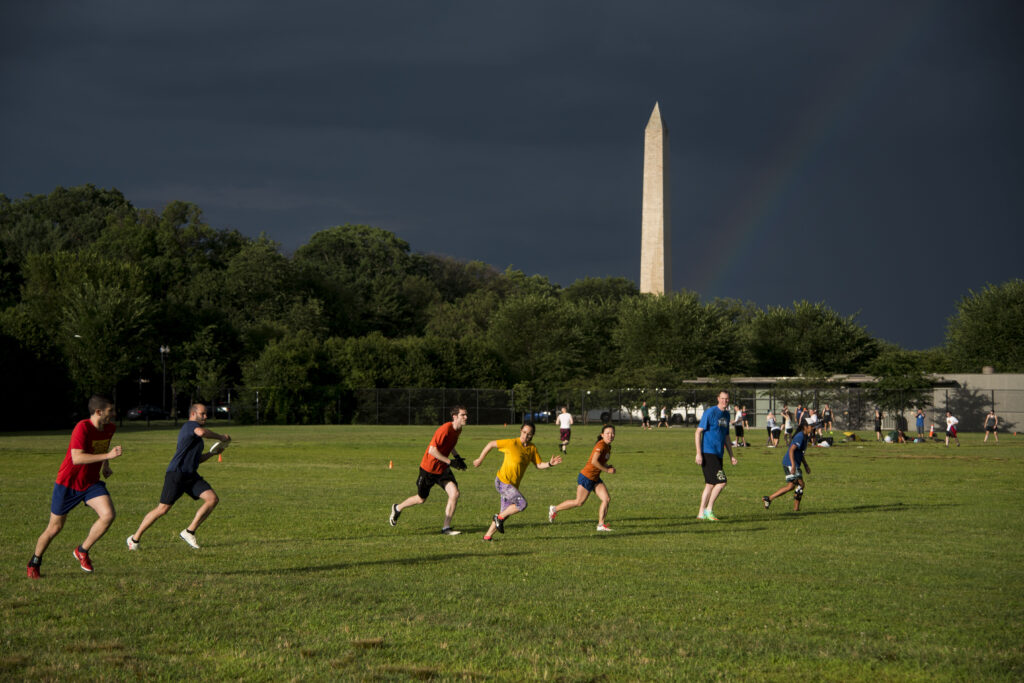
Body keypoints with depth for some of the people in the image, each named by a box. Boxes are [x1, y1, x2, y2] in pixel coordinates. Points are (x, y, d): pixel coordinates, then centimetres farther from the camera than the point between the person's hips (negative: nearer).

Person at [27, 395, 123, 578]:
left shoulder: (110, 428, -1)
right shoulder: (82, 428, -24)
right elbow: (77, 458, -35)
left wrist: (106, 465, 17)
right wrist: (107, 456, -40)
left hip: (91, 482, 5)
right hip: (67, 483, -5)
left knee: (108, 515, -19)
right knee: (55, 528, 5)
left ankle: (82, 551, 2)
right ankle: (35, 562, 30)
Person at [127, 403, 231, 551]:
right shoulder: (190, 425, -5)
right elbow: (201, 432, -31)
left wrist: (212, 453, 16)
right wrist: (221, 437, -20)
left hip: (191, 476, 9)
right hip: (176, 474, -9)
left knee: (213, 499, -8)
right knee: (163, 509, -8)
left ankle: (189, 532, -2)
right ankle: (135, 538, 7)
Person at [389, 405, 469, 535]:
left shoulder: (458, 430, 1)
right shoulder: (445, 429, -27)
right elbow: (432, 450, -28)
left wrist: (457, 457, 4)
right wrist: (450, 461, -29)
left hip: (443, 469, 7)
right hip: (429, 469, -7)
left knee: (454, 493, -14)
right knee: (421, 499, 11)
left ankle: (446, 528, -6)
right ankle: (397, 508, 41)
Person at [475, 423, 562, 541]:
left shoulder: (532, 448, 5)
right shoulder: (512, 443, -14)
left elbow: (539, 465, 8)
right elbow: (491, 444, -5)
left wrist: (550, 464, -13)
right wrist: (480, 459, 2)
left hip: (513, 485, 7)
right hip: (502, 481, -7)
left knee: (505, 513, 9)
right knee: (522, 504, -20)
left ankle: (487, 536, 21)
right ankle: (499, 518, 0)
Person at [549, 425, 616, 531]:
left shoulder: (608, 446, 8)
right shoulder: (601, 445, -21)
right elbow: (594, 461, -31)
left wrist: (608, 466, 2)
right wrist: (607, 470, -22)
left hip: (595, 478, 9)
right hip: (586, 477, -9)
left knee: (607, 499, -5)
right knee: (579, 502, 3)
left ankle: (601, 525, 1)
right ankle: (554, 509, 22)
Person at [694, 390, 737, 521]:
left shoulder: (726, 415, 15)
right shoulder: (710, 412, -10)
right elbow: (698, 432, -11)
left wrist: (731, 456, 21)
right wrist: (698, 454, -17)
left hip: (718, 455, 8)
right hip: (708, 453, -8)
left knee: (710, 484, 8)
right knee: (721, 482, -14)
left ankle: (702, 513, 12)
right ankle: (709, 509, -5)